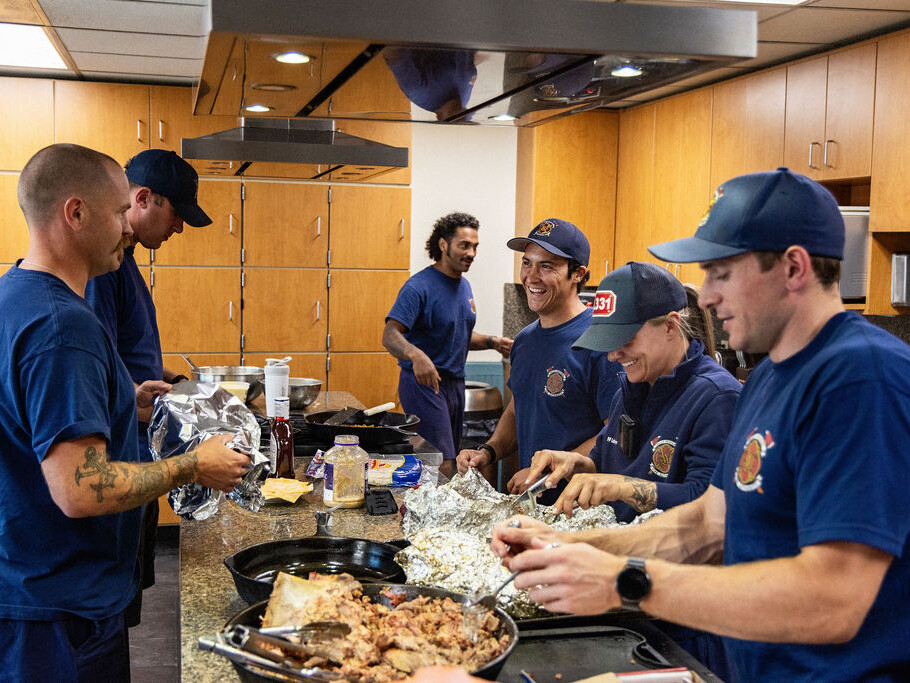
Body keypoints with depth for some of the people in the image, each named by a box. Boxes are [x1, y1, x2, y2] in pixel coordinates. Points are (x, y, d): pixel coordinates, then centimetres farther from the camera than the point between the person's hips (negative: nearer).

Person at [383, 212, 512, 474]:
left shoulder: (464, 285, 12)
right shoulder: (419, 286, -15)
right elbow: (390, 335, -24)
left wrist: (493, 342, 7)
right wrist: (416, 355, -44)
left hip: (455, 383, 9)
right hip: (424, 382, -9)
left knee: (452, 457, 14)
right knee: (442, 465, -13)